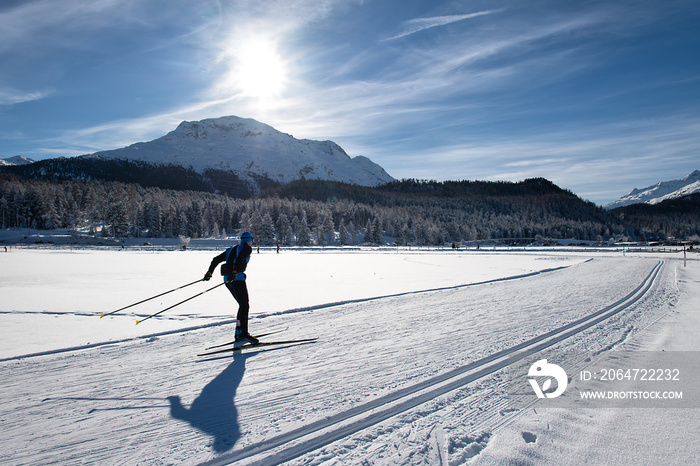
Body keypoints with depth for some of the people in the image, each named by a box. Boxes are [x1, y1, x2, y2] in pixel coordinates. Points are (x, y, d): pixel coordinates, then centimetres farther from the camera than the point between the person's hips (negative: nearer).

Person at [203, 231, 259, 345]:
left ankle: (239, 332, 13)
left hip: (228, 279, 8)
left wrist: (209, 272, 27)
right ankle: (243, 333, -21)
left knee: (242, 305, 15)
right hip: (237, 279, -8)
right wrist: (235, 271, -29)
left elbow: (216, 259, 23)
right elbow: (241, 258, -19)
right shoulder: (247, 248, 3)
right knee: (244, 306, -11)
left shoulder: (231, 249, 25)